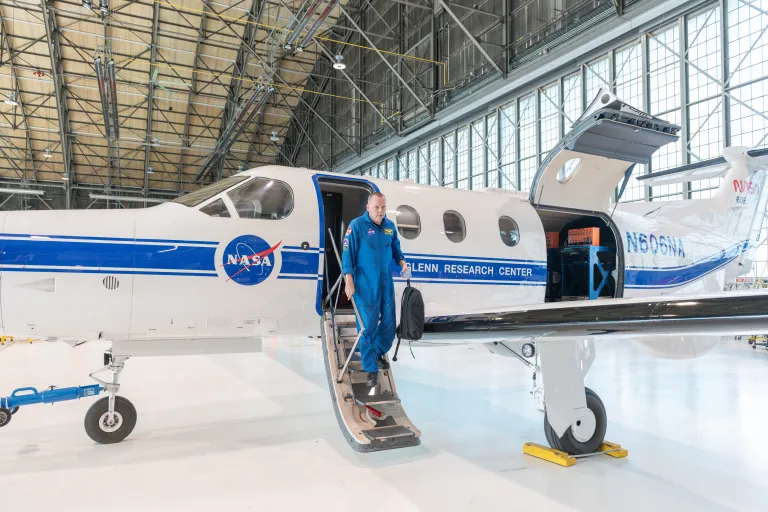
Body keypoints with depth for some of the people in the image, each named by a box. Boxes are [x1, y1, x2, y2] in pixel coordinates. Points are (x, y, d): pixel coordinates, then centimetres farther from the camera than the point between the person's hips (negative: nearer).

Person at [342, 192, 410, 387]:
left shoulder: (390, 226, 5)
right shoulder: (357, 225, -10)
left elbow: (396, 249, 19)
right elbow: (347, 254, -11)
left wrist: (402, 263, -1)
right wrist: (349, 282, -15)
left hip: (386, 283, 5)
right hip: (365, 285, -5)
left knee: (389, 323, 13)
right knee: (368, 326, 0)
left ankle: (378, 354, 38)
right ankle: (371, 368, 12)